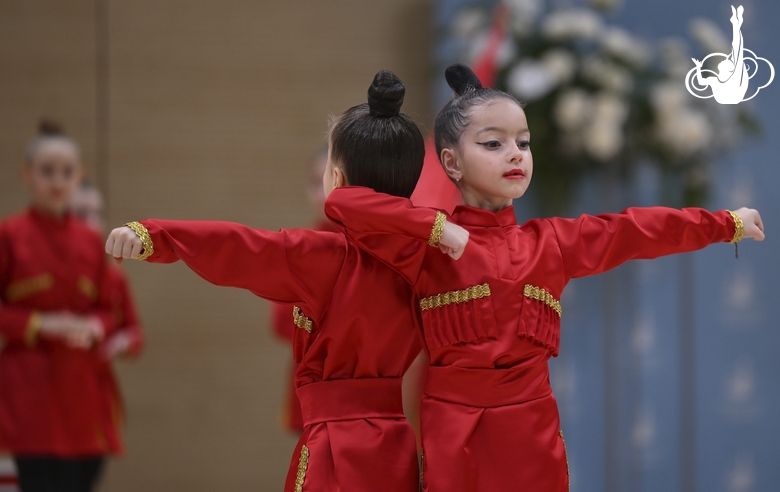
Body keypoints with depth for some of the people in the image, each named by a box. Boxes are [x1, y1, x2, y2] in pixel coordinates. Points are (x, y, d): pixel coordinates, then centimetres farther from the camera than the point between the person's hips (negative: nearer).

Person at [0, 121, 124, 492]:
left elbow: (107, 309, 16)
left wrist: (95, 328, -5)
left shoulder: (90, 242, 10)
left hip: (84, 391, 5)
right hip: (32, 388, -5)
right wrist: (39, 324, -15)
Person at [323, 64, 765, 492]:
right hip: (453, 431, -3)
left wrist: (729, 224, 24)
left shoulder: (552, 242, 9)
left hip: (533, 428, 3)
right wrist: (440, 227, -18)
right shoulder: (428, 244, -3)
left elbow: (639, 230, 17)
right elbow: (344, 203, -16)